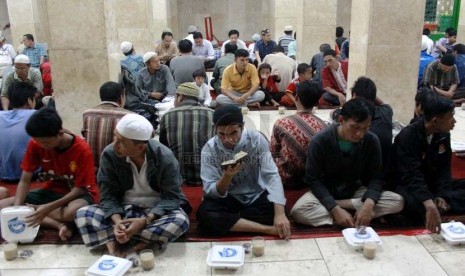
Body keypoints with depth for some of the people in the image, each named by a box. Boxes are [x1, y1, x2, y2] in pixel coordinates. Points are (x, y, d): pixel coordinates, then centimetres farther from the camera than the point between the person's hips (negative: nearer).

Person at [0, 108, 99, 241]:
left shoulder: (82, 149, -23)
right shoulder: (35, 144, -10)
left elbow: (79, 188, -19)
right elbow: (25, 181, -8)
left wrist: (48, 208, -30)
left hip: (77, 194, -5)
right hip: (52, 191, 6)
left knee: (72, 212, -42)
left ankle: (30, 208, -14)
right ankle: (58, 224, -22)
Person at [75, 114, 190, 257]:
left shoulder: (165, 157, -20)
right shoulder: (109, 154, -14)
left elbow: (171, 196, -18)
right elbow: (108, 195, -11)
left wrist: (145, 221, -32)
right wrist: (117, 221, -31)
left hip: (156, 211, -1)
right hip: (123, 209, 2)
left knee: (181, 221, -34)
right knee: (83, 214, -20)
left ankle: (113, 239, -28)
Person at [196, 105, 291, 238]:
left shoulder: (256, 139, -16)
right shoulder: (209, 149, -15)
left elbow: (272, 176, -21)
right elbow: (210, 191, -15)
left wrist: (280, 213, -33)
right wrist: (227, 176, -36)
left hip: (257, 196, 1)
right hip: (228, 199, 0)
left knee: (275, 209, -29)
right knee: (205, 215, -30)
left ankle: (227, 220, -11)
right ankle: (268, 229, -26)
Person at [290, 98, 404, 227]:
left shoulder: (372, 141, -12)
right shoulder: (320, 141, -20)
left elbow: (376, 177, -8)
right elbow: (314, 179, -18)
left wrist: (369, 204, -29)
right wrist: (335, 210, -30)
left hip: (356, 191, 3)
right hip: (325, 193, -3)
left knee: (397, 201, -20)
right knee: (298, 210, -32)